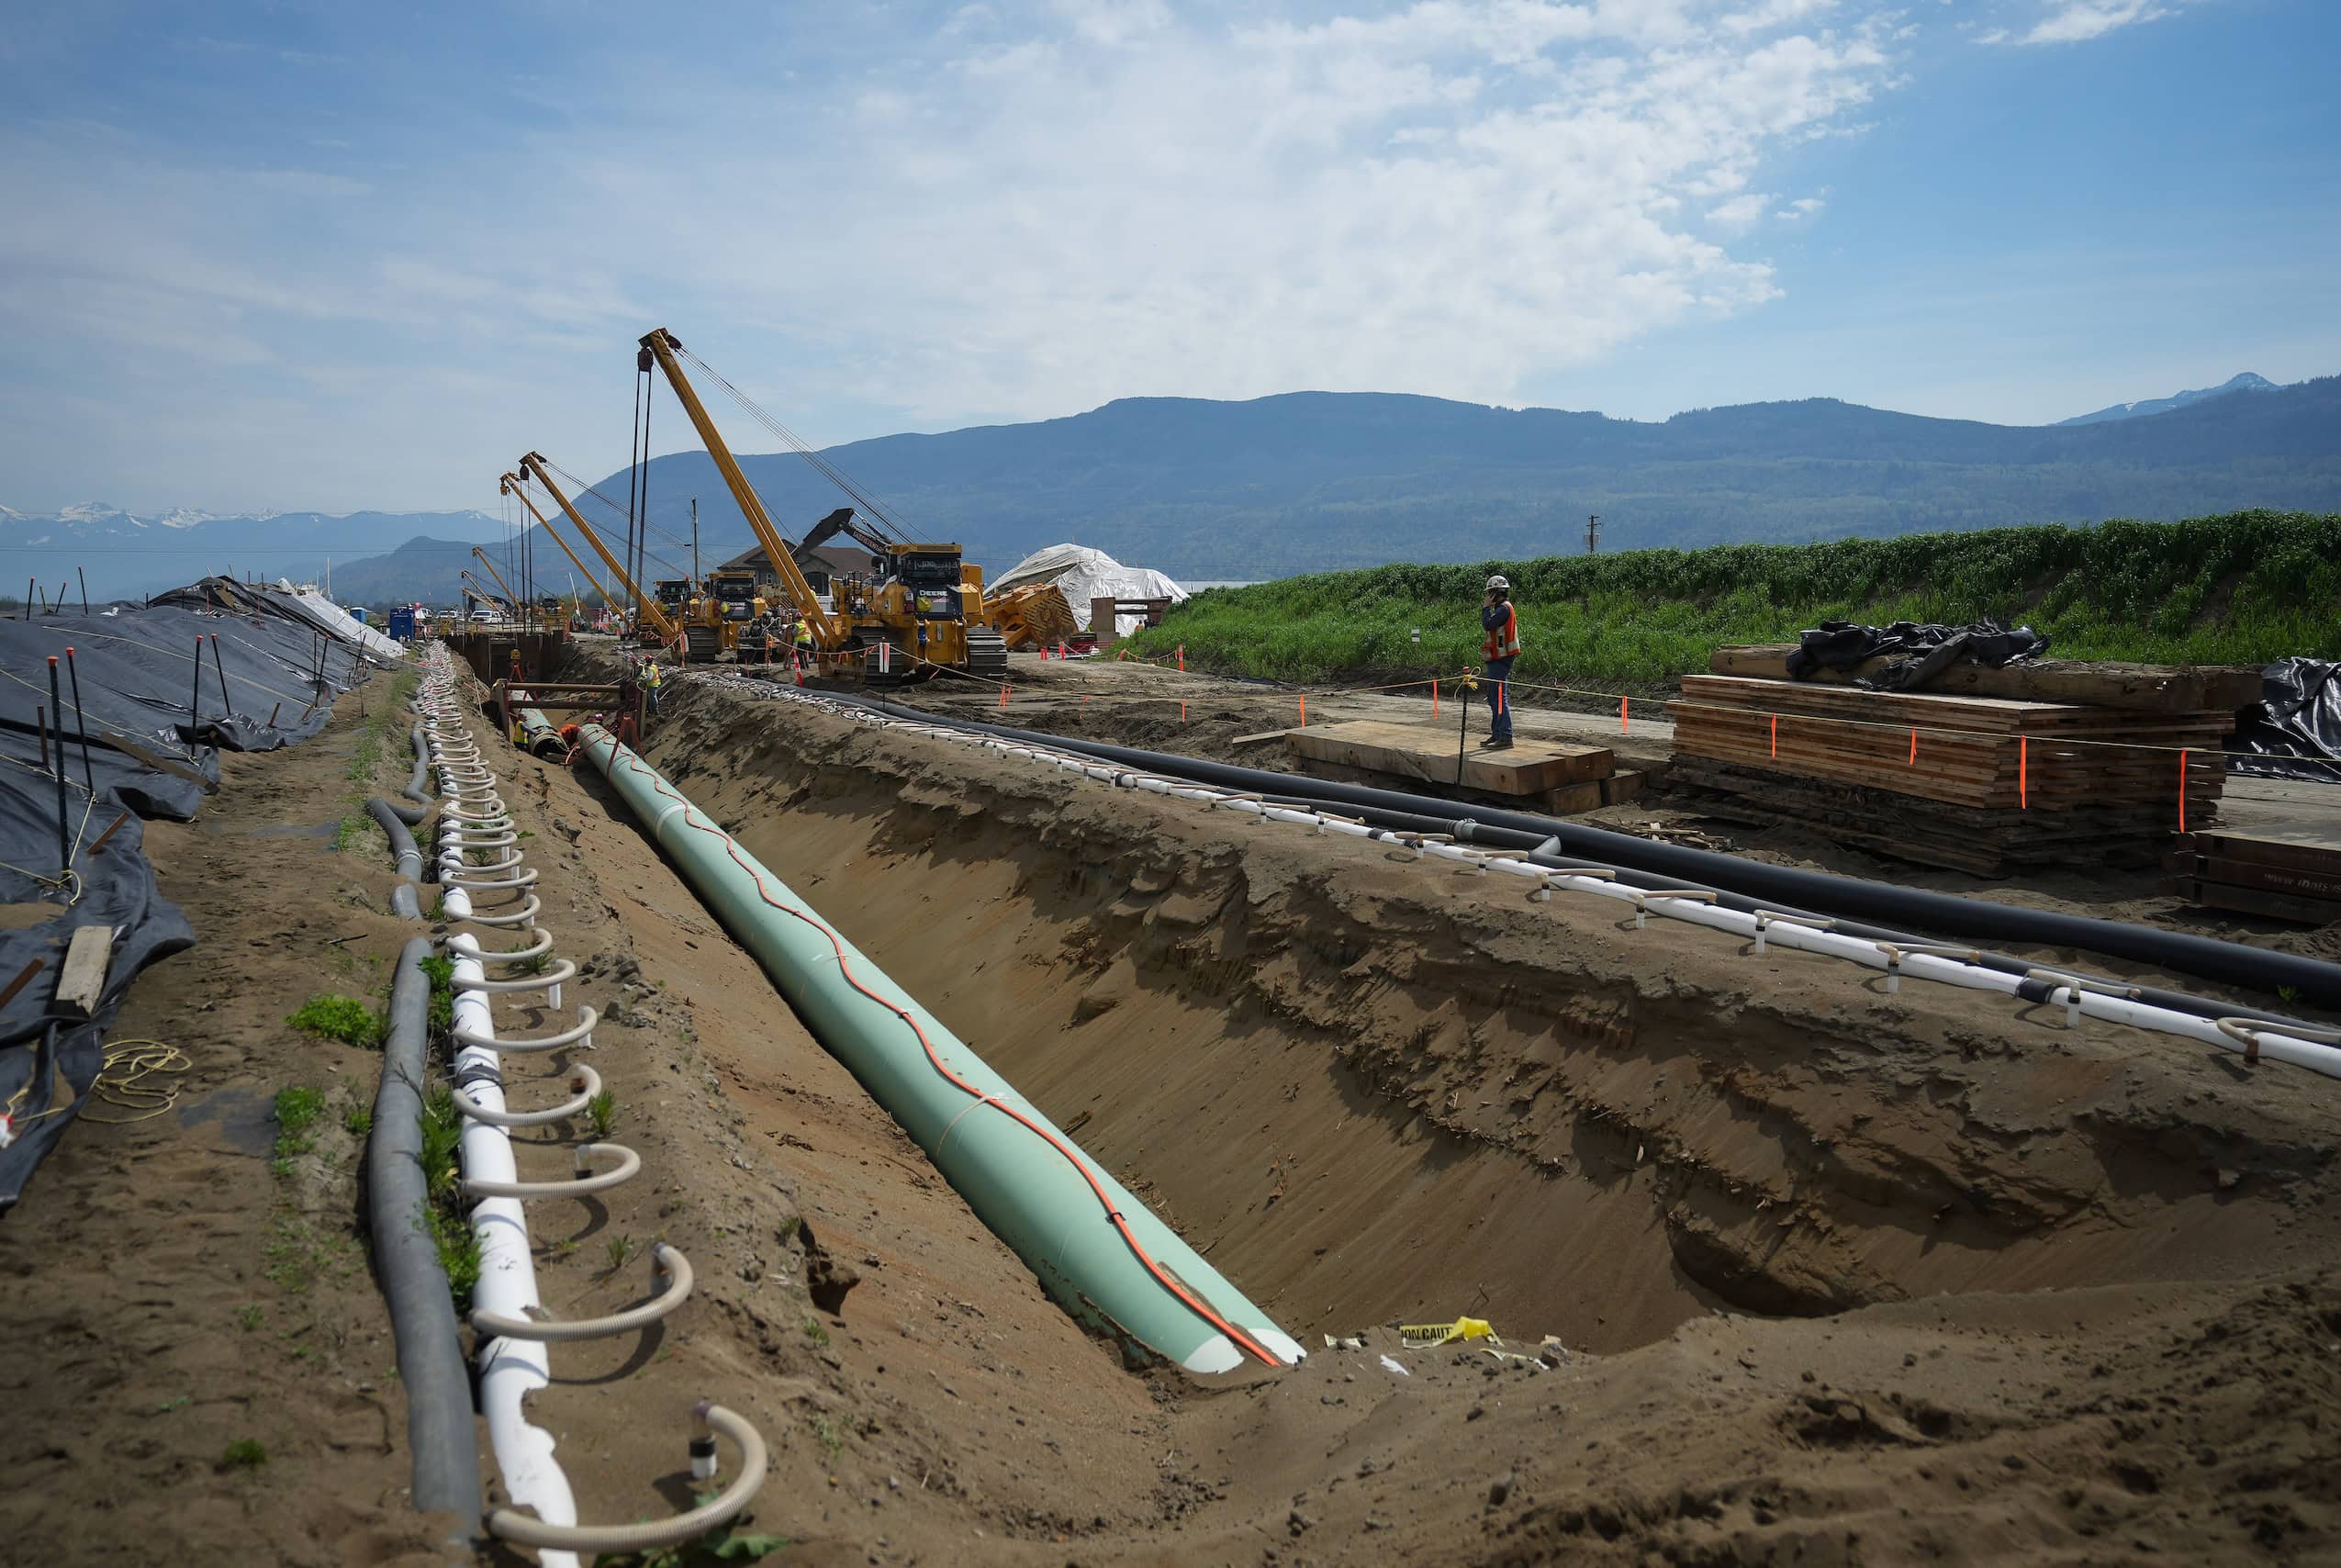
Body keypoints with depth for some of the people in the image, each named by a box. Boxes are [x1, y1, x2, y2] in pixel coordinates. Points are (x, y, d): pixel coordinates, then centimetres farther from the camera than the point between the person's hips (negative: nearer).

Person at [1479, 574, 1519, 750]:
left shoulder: (1504, 608, -13)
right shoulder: (1501, 608, 18)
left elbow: (1487, 625, -22)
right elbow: (1489, 628, 18)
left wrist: (1486, 608, -12)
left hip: (1501, 660, -11)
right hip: (1497, 659, 11)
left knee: (1500, 698, -12)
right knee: (1494, 698, 15)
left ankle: (1505, 737, -14)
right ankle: (1496, 735, 21)